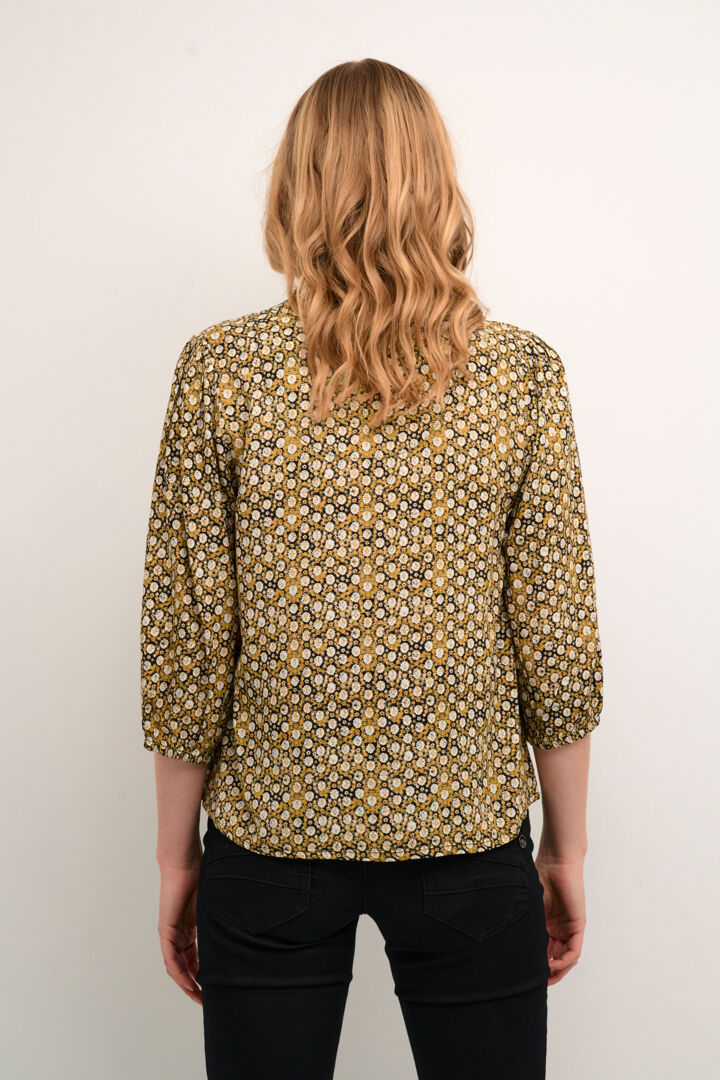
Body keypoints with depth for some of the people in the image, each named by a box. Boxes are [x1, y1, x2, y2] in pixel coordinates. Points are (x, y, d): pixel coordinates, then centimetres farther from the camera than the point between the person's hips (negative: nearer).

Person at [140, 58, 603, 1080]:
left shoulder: (220, 368, -8)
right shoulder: (523, 372, -7)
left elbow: (186, 642, -6)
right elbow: (557, 642, -5)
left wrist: (177, 852, 5)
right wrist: (567, 848, 7)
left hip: (273, 840, 0)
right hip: (468, 840, 1)